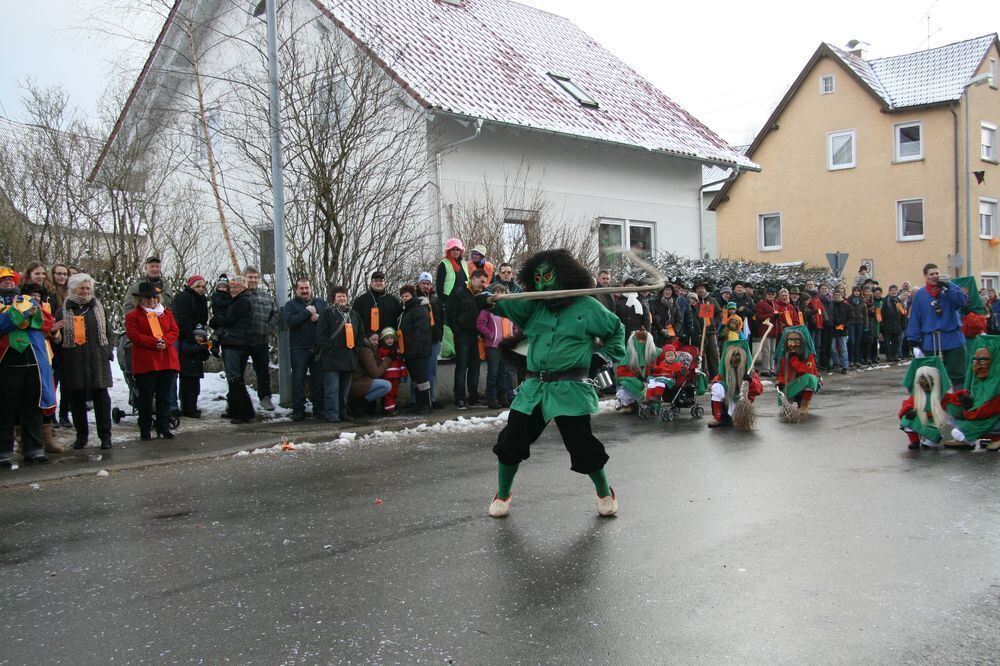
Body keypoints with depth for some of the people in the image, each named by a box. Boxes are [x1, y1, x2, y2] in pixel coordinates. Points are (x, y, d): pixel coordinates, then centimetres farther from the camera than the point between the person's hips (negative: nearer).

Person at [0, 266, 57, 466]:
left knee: (33, 407, 8)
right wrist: (21, 314, -17)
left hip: (35, 361, 4)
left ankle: (34, 449, 14)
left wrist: (32, 315, -10)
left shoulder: (30, 300, 18)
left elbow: (48, 322, 7)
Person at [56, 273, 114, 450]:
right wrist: (60, 358, -7)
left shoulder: (98, 308, 12)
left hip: (97, 360, 0)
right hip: (73, 361, 0)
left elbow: (107, 331, 14)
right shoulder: (63, 311, 7)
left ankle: (105, 435, 4)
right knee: (77, 399, 6)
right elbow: (57, 336, 7)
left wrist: (108, 351, 3)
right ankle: (81, 435, 17)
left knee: (101, 397, -1)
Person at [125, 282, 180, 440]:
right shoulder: (133, 316, 3)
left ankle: (164, 427, 16)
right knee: (146, 398, 1)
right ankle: (145, 430, 9)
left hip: (167, 361, 4)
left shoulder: (166, 313, 15)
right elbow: (134, 335, -10)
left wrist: (164, 341, -14)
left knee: (164, 397, 8)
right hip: (145, 363, -3)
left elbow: (174, 331, 5)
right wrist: (154, 342, -19)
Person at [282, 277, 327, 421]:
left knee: (319, 380, 5)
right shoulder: (291, 305, 6)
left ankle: (319, 408, 13)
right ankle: (298, 410, 3)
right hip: (299, 348, -3)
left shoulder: (321, 303, 15)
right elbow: (289, 321, -13)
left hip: (318, 348, 3)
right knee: (298, 379, -2)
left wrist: (319, 317, -13)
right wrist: (307, 312, -11)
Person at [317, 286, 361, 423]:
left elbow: (361, 333, 22)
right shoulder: (328, 313, 1)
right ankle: (332, 414, -7)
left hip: (349, 357, 5)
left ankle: (342, 413, 18)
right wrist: (329, 348, -12)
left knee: (345, 388, 10)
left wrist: (356, 348, 10)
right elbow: (321, 334, -5)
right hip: (332, 357, -5)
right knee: (332, 388, -9)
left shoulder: (353, 314, 17)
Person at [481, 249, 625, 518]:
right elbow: (510, 305, -7)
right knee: (511, 441, 1)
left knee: (582, 446, -4)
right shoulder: (534, 306, 11)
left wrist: (607, 357, 4)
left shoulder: (587, 307, 2)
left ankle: (605, 492, 24)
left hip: (570, 389, -3)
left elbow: (616, 330, 15)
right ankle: (502, 495, 23)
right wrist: (491, 301, -28)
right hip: (534, 387, 4)